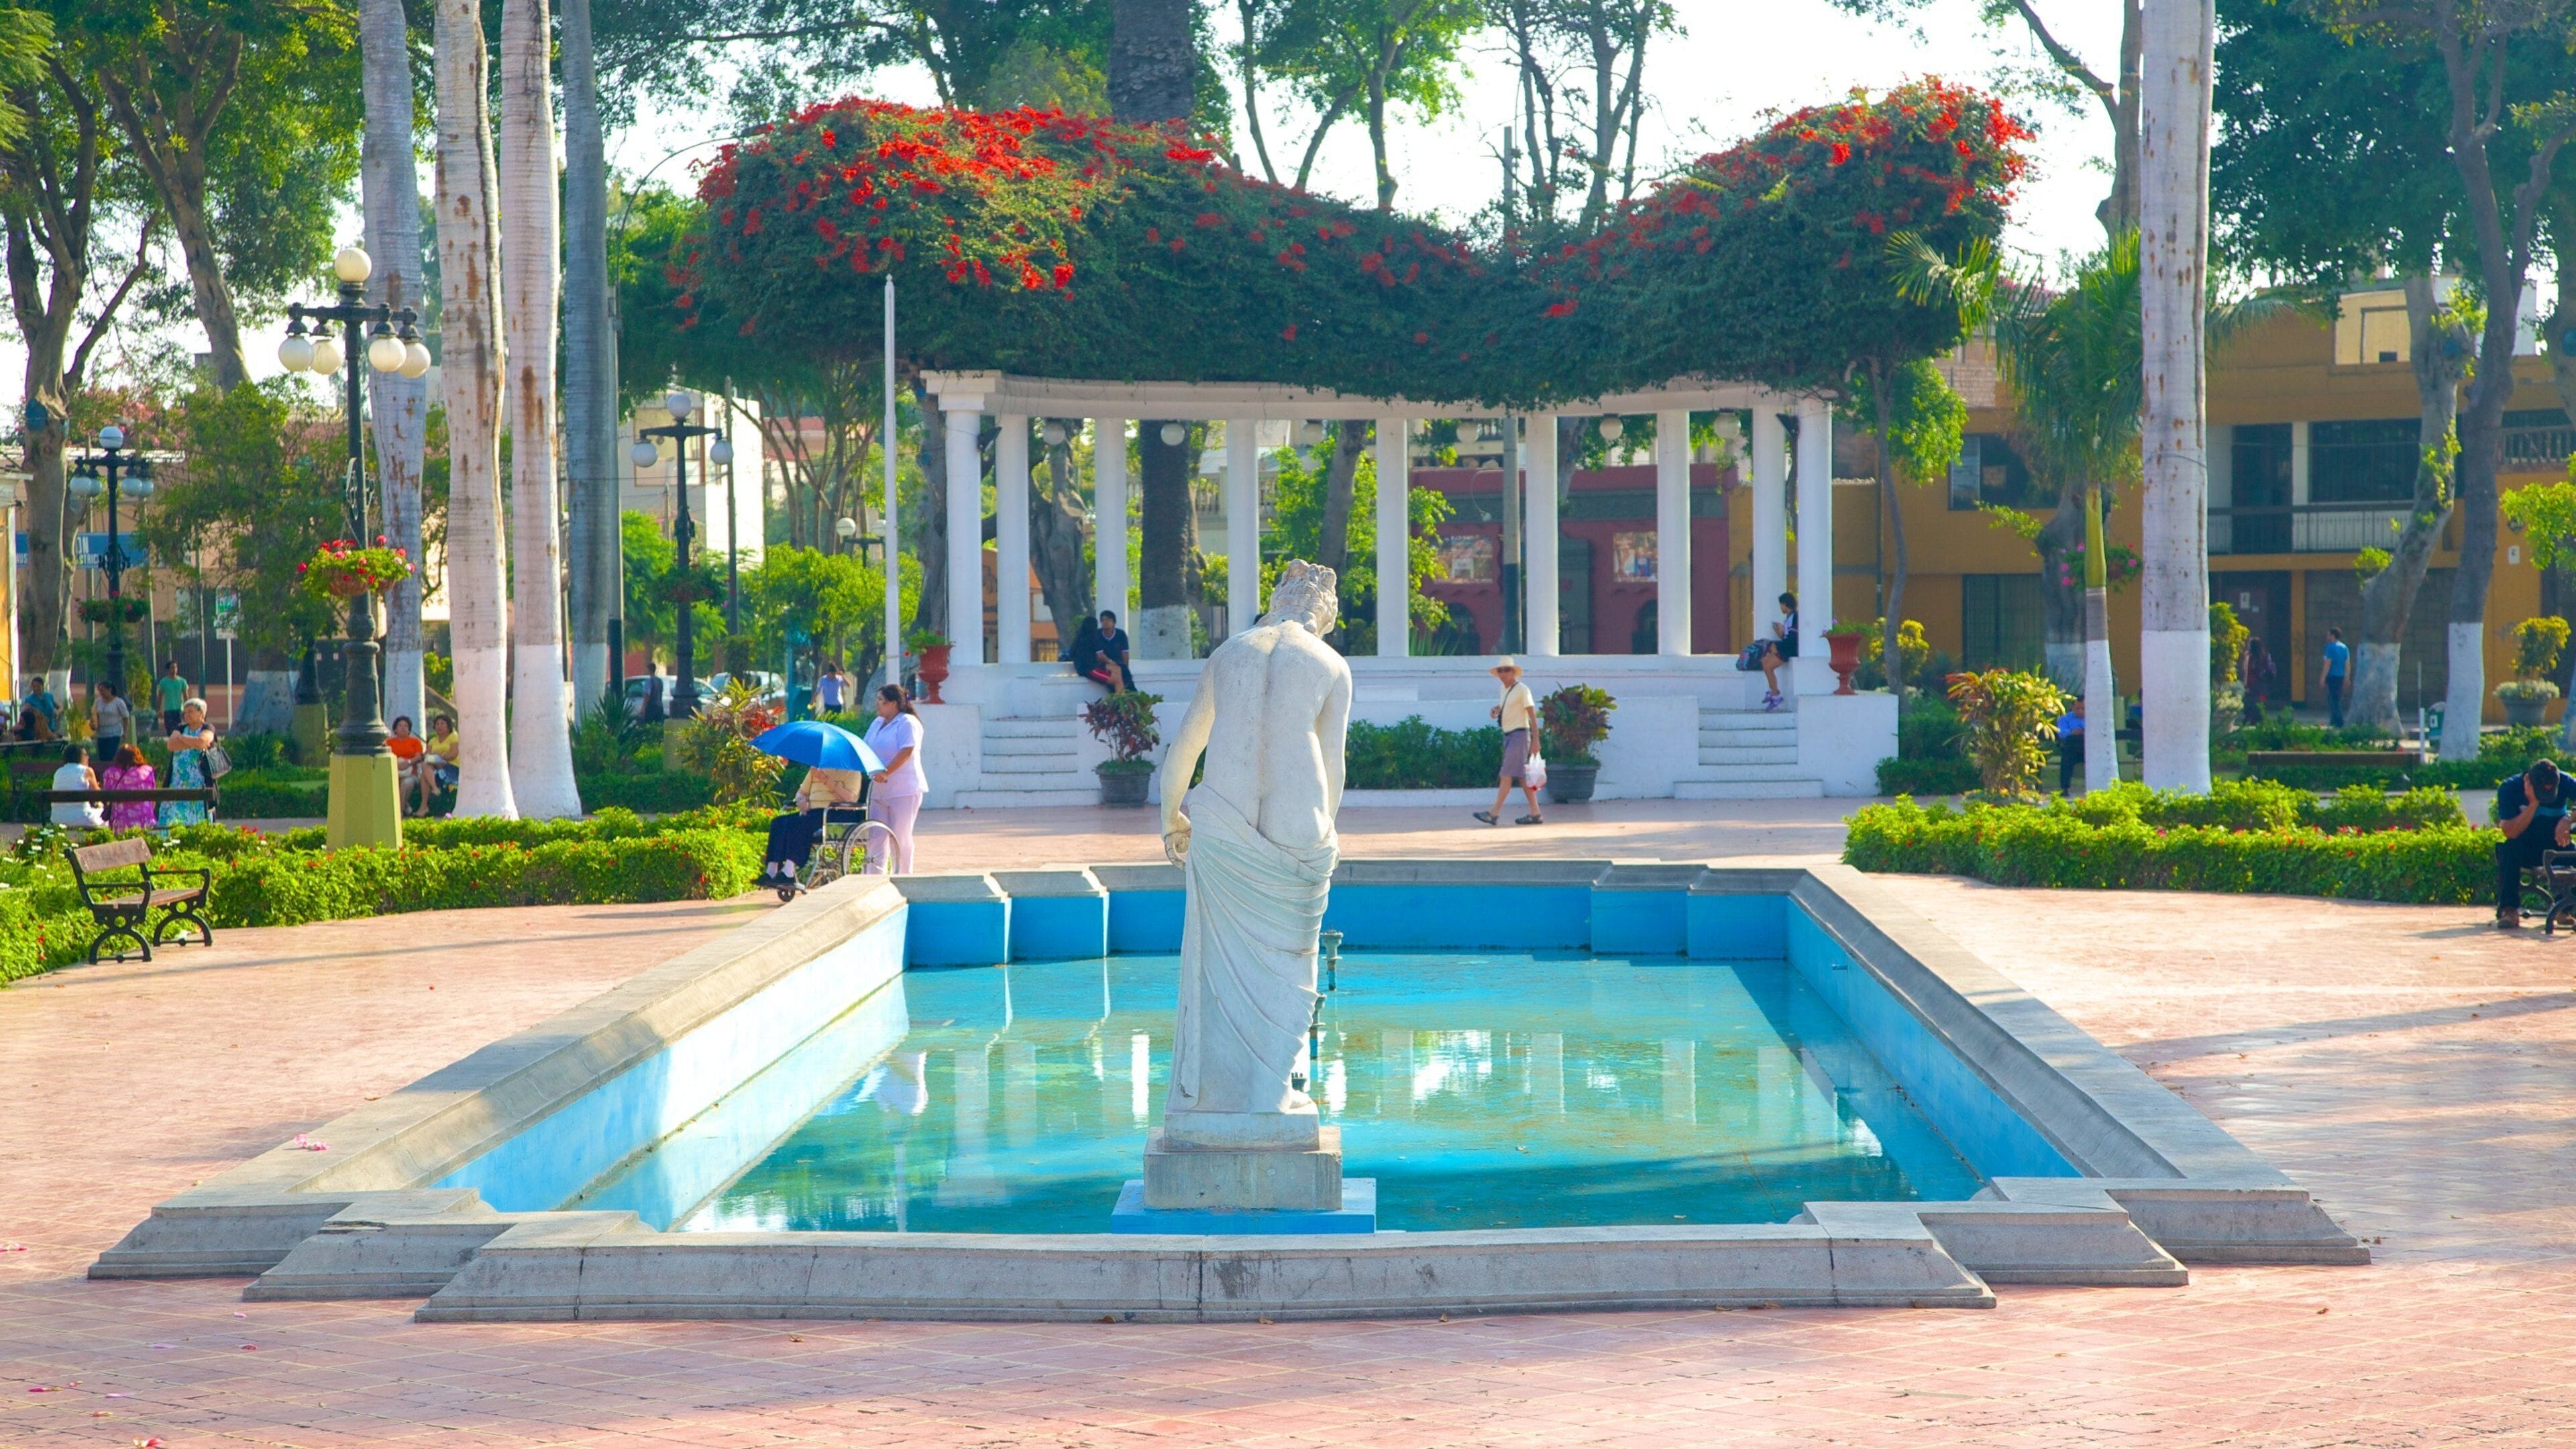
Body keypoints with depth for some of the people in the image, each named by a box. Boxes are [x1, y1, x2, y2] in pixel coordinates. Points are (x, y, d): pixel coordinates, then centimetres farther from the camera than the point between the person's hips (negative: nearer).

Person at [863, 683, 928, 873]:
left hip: (903, 790, -7)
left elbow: (907, 751, -20)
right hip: (879, 791, 8)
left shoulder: (907, 723, -8)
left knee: (900, 837, -2)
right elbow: (867, 749, 20)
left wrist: (886, 772, -26)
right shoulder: (877, 724, 18)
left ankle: (902, 877, 6)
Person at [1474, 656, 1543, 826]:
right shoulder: (1504, 689, 13)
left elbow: (1532, 715, -13)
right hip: (1508, 735, 9)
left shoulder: (1522, 690, -10)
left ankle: (1495, 814, -16)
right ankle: (1535, 814, 12)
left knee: (1508, 775, -11)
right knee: (1522, 777, 9)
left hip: (1519, 734, -9)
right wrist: (1496, 709, 7)